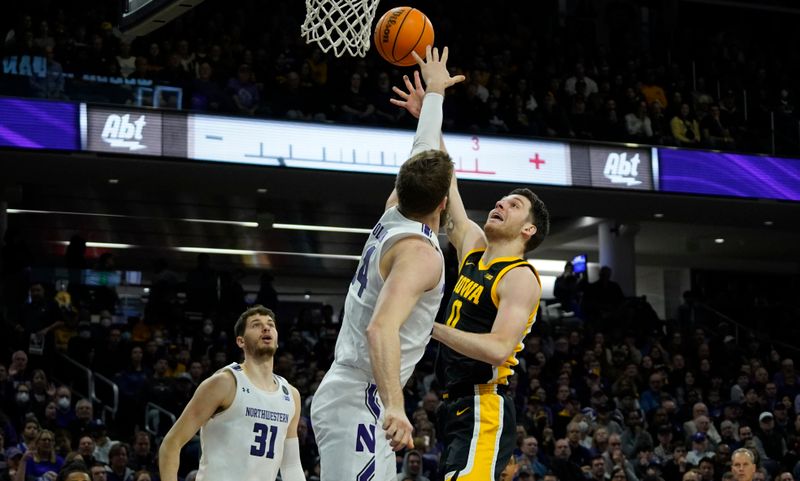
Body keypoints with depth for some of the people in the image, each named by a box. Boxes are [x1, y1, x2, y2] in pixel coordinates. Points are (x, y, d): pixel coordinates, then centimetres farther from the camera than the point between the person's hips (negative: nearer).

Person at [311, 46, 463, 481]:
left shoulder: (393, 217, 10)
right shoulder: (420, 253, -16)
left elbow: (422, 153, 29)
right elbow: (381, 329, -30)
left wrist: (434, 90, 43)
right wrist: (395, 406, -41)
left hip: (348, 394, 10)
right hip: (359, 402, -10)